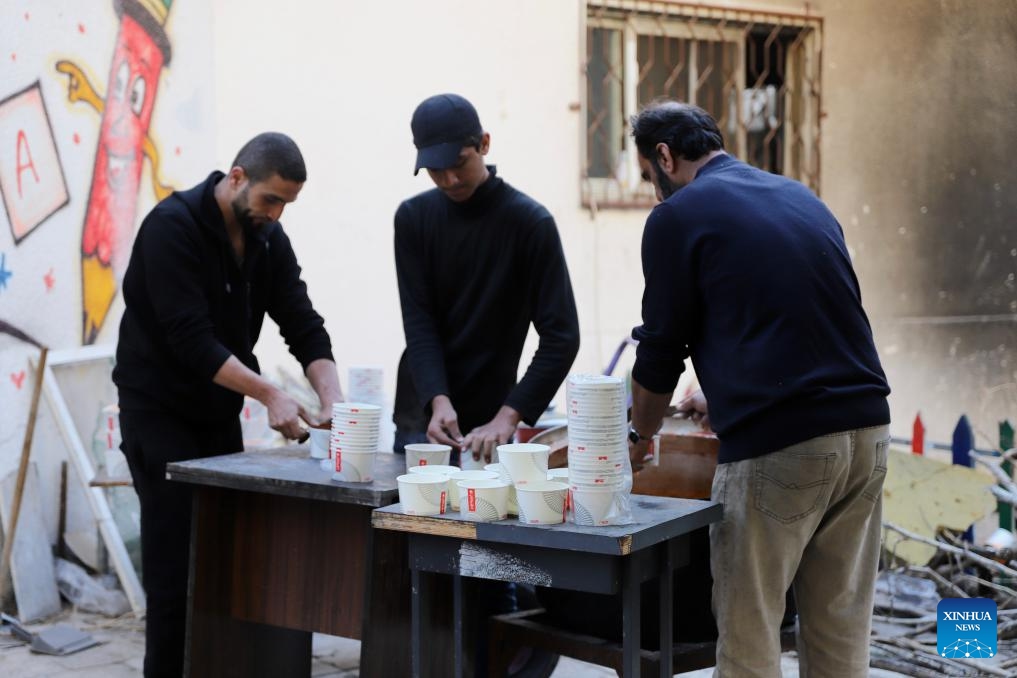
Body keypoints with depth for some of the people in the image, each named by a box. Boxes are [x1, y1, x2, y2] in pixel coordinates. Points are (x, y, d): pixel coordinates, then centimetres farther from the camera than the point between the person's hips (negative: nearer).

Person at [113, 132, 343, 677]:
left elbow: (303, 325, -1)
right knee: (176, 564, -8)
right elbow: (191, 340, -25)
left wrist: (332, 397, -17)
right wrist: (270, 395, -28)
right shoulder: (172, 226, -19)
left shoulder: (269, 239, 2)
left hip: (219, 413, 7)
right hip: (159, 412, -7)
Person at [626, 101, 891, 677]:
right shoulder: (801, 198, 19)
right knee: (841, 630, 13)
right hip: (865, 430, 7)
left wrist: (642, 435, 22)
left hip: (777, 447, -7)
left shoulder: (678, 216, -1)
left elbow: (661, 347, 4)